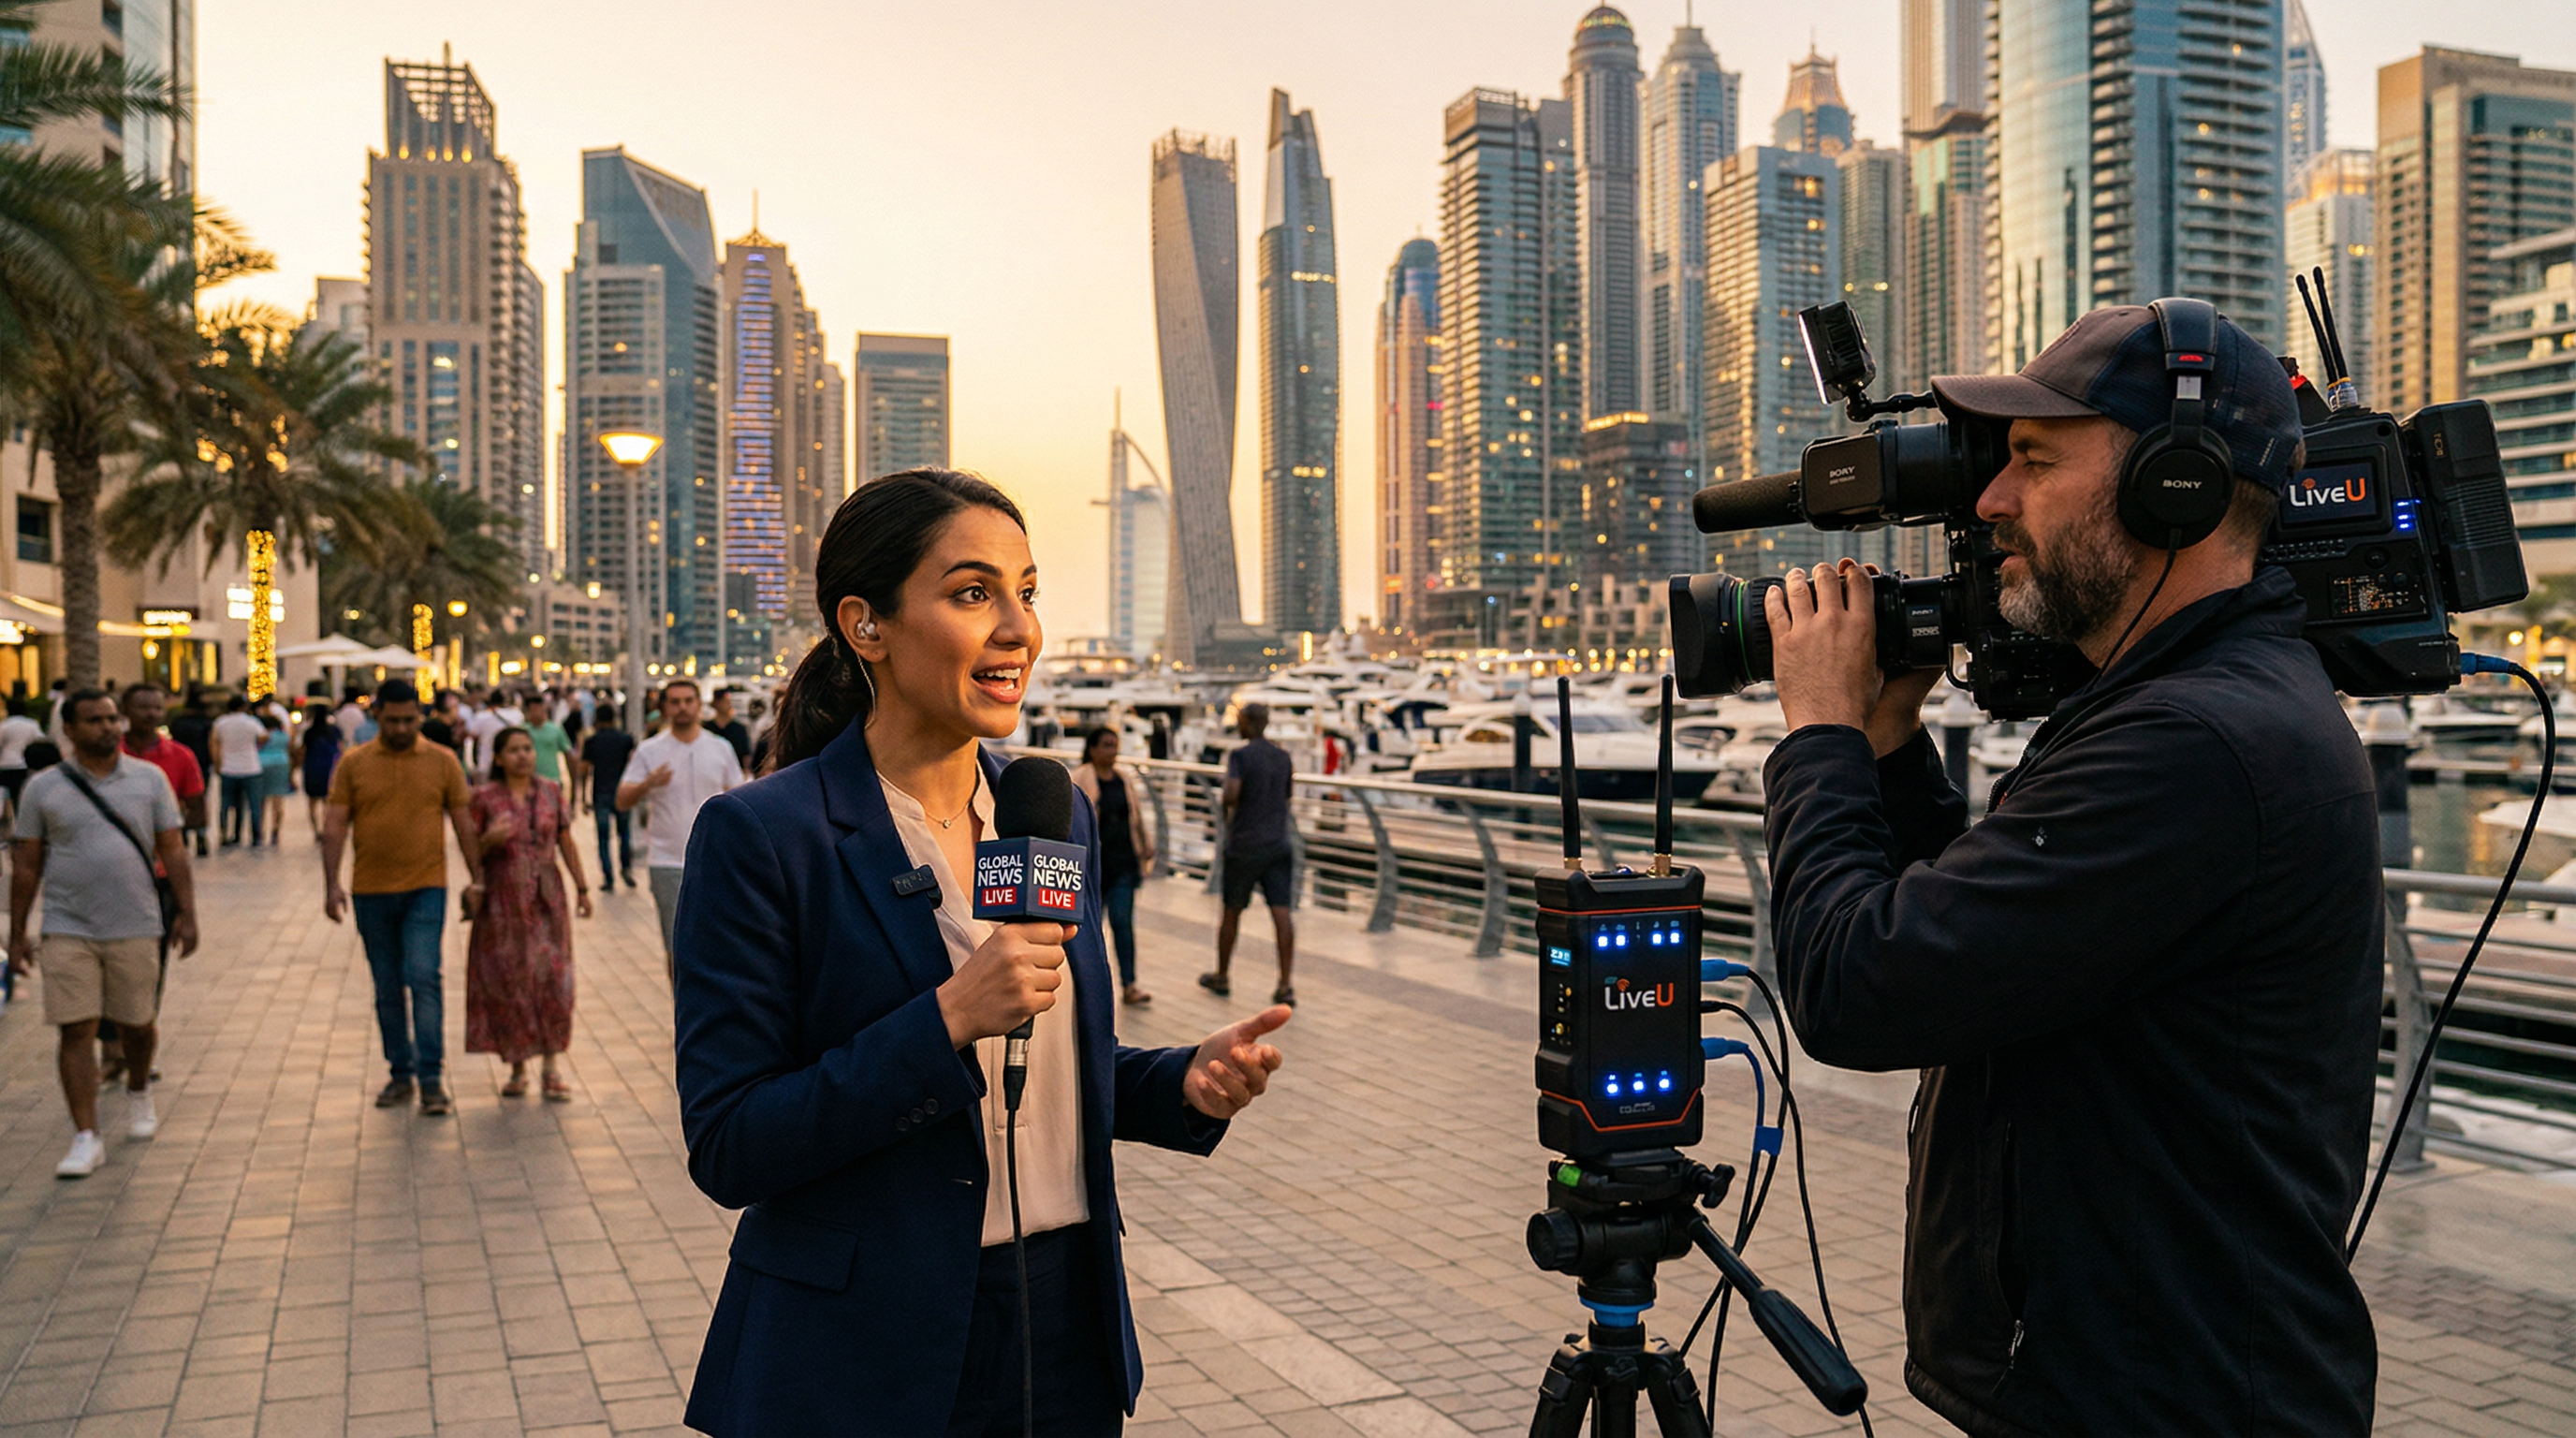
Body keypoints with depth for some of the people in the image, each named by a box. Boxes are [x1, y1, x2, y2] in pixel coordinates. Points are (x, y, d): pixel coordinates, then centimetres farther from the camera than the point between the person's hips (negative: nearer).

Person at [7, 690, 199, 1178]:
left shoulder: (149, 779, 4)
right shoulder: (43, 789, 2)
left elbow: (173, 852, 5)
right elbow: (27, 866, 6)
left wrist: (187, 913, -2)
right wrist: (17, 935, 4)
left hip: (135, 927, 1)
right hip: (68, 931, -1)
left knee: (138, 1024, 12)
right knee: (76, 1032, -4)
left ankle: (138, 1093, 40)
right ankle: (86, 1138, -1)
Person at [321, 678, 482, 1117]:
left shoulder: (442, 762, 3)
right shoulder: (353, 764, 3)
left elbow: (464, 823, 6)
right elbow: (335, 826, 2)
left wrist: (477, 878, 4)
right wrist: (331, 883, -7)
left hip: (426, 888, -2)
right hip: (372, 891, 2)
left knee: (424, 976, -13)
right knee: (387, 989, 9)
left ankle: (432, 1077, -8)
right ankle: (401, 1074, 21)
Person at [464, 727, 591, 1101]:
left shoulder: (551, 792, 6)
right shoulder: (485, 798, -1)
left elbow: (566, 842, 10)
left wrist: (581, 887, 8)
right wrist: (490, 839, -19)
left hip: (546, 899, 2)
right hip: (503, 900, -1)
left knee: (553, 979, -3)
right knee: (508, 982, 2)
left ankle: (551, 1067, 4)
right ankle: (517, 1069, 13)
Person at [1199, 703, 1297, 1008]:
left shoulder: (1240, 756, -11)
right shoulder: (1283, 757, 7)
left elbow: (1231, 796, -23)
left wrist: (1226, 805, -2)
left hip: (1244, 845, -4)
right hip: (1278, 843, 4)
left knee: (1232, 911, 12)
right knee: (1281, 911, -4)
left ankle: (1222, 977, 27)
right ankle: (1285, 986, -11)